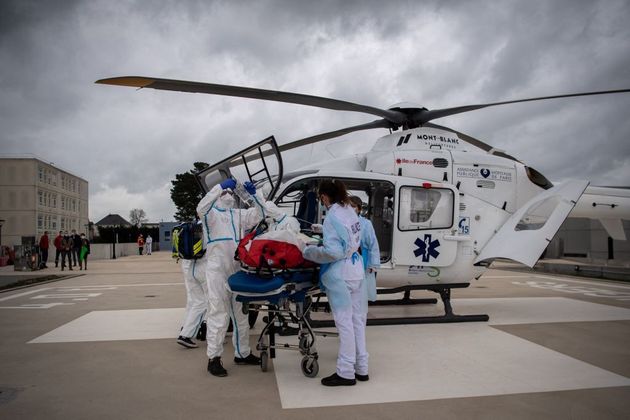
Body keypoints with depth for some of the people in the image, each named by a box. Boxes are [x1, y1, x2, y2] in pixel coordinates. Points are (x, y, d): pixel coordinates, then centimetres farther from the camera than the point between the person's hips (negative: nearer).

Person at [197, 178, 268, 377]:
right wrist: (220, 186, -27)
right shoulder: (211, 212, 3)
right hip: (217, 269, -6)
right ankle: (213, 358, -1)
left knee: (241, 312, 13)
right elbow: (201, 208, -20)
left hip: (237, 269, 6)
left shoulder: (237, 214, 18)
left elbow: (259, 214, 9)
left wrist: (254, 195, -6)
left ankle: (242, 353, 26)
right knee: (218, 313, -9)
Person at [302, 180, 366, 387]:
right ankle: (361, 368, 25)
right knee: (357, 320, 14)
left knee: (344, 323, 0)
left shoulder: (332, 217, -15)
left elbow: (333, 252, -19)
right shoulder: (350, 211, 9)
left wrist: (308, 252, -7)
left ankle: (346, 373, 11)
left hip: (340, 275, -8)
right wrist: (322, 230, 27)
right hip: (357, 271, 8)